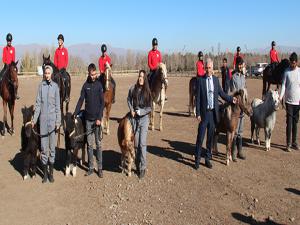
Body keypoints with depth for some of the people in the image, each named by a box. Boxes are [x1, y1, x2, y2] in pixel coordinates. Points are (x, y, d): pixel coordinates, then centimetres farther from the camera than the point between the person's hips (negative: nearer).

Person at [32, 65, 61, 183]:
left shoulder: (55, 86, 0)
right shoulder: (41, 86, 3)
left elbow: (58, 105, 2)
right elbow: (38, 104, 5)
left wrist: (58, 121, -4)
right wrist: (34, 119, -2)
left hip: (52, 118, -1)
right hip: (43, 118, 1)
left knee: (52, 146, 6)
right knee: (43, 146, 5)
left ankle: (51, 172, 17)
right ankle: (45, 172, 15)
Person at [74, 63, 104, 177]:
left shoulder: (99, 84, -3)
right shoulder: (85, 85, 5)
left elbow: (102, 103, -5)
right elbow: (80, 100, 5)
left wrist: (99, 118, -12)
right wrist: (75, 114, -4)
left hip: (97, 118, -3)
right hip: (88, 118, 3)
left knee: (98, 144, 3)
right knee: (89, 144, 8)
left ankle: (100, 168, 10)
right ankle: (90, 167, 16)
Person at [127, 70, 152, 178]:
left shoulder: (147, 91, -6)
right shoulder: (133, 89, -2)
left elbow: (150, 108, -3)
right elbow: (129, 100, 14)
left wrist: (141, 111, -15)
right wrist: (131, 110, 0)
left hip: (144, 118, -2)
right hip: (135, 118, 2)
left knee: (142, 143, -8)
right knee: (136, 144, 10)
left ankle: (143, 167, 1)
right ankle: (138, 165, 24)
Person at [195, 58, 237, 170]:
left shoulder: (216, 79, 7)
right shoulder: (200, 80, -5)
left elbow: (221, 93, 18)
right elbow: (197, 98, -5)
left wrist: (231, 99, 6)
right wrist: (198, 114, -8)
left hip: (213, 112, 4)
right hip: (204, 112, -3)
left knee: (210, 137, 11)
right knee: (200, 137, -1)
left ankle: (208, 158, 22)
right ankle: (197, 159, 11)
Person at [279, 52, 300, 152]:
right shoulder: (287, 72, -3)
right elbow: (284, 85, -5)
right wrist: (280, 97, -18)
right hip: (289, 101, -2)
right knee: (289, 123, -2)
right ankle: (288, 144, 3)